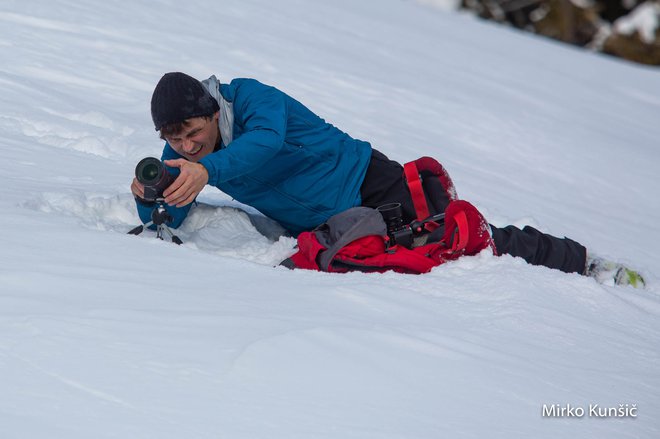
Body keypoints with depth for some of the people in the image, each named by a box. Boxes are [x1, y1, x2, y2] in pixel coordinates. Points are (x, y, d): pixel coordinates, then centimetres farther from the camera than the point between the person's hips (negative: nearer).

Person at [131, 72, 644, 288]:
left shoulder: (247, 97, -26)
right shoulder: (183, 154, -7)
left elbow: (267, 138, -47)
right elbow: (167, 220, -12)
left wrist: (208, 170, -63)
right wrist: (149, 193, -35)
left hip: (365, 181, -7)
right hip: (324, 226, 7)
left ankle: (583, 260, 14)